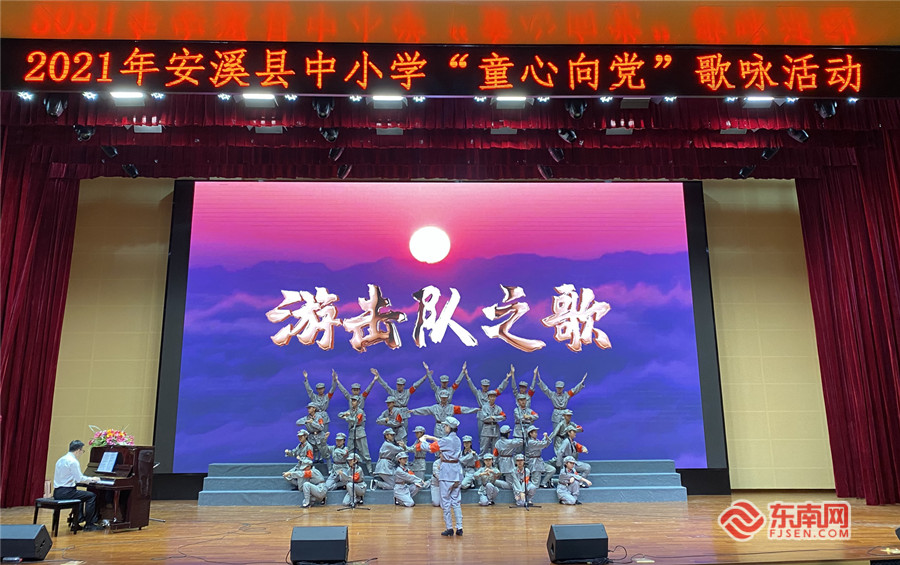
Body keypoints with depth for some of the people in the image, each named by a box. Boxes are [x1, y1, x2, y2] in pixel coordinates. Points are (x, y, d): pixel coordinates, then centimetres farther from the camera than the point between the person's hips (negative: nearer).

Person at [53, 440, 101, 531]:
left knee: (79, 495, 31)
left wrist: (89, 479, 22)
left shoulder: (61, 459, 15)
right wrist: (92, 479, -1)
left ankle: (77, 523, 28)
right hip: (66, 492, -10)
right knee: (92, 496, -2)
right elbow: (79, 479, -18)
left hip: (58, 492, 10)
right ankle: (89, 525, 2)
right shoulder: (73, 461, -15)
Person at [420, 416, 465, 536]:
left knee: (446, 501, 1)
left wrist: (423, 440, 12)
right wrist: (432, 438, 28)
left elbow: (430, 448, -6)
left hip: (447, 471, -7)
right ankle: (459, 528, 8)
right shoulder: (457, 440, 9)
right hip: (457, 470, 7)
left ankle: (449, 528, 2)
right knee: (456, 501, 11)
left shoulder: (446, 440, -14)